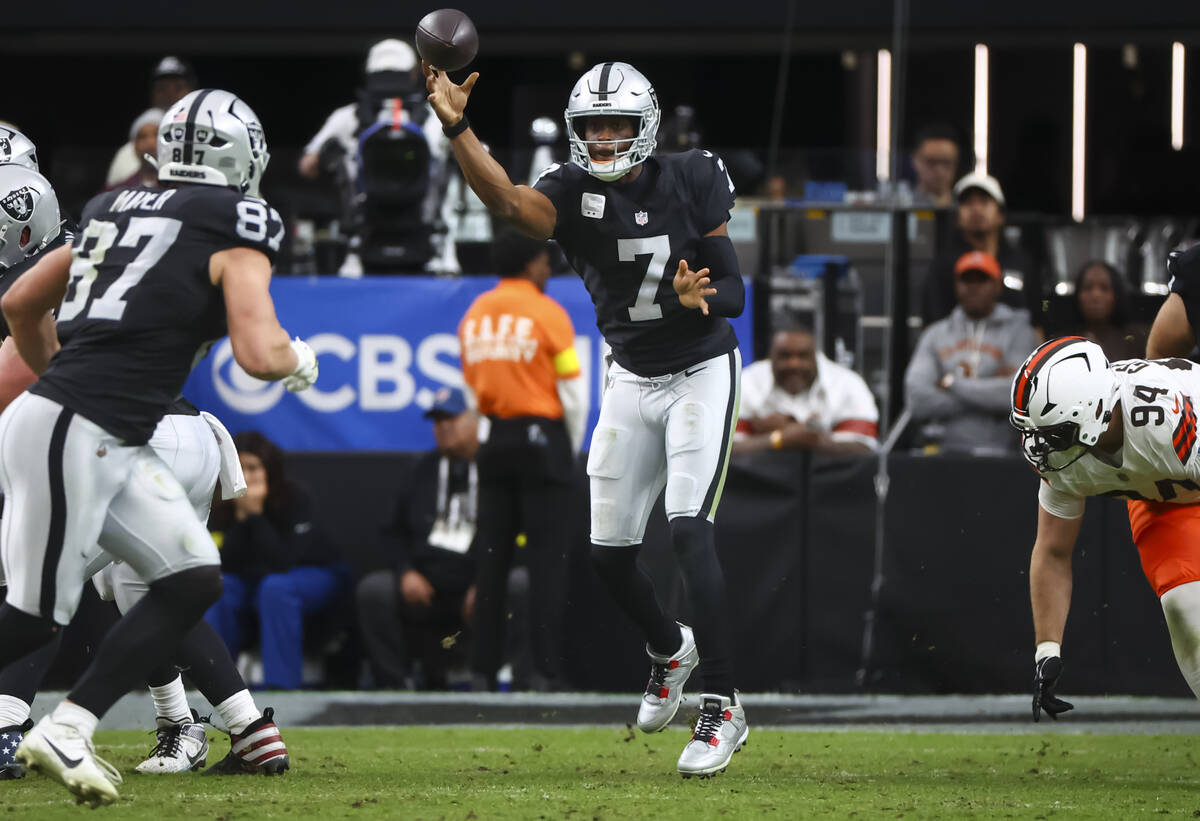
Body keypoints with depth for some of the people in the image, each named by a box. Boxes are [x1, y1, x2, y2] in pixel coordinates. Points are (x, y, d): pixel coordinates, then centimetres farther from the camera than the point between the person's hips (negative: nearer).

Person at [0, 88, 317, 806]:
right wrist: (298, 360, 8)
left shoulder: (118, 211, 18)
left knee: (195, 581, 9)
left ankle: (66, 728, 6)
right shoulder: (236, 233, -5)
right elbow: (258, 355, -15)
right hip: (70, 436, -9)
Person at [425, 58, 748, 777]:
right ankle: (669, 649, 37)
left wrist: (699, 298, -32)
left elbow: (734, 292, -8)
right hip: (632, 379, 4)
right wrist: (456, 128, -48)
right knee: (610, 550, 5)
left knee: (690, 528, -20)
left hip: (702, 373, -4)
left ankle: (723, 708, -16)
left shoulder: (690, 183, -12)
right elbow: (510, 204, -34)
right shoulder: (574, 190, -10)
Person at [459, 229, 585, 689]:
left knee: (492, 556, 8)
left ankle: (483, 668, 7)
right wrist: (571, 452, 7)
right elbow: (574, 393, -6)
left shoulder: (474, 315, 8)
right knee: (547, 555, -4)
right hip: (541, 437, -5)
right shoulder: (547, 313, -7)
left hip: (492, 441, 5)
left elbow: (472, 390, 13)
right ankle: (546, 666, -9)